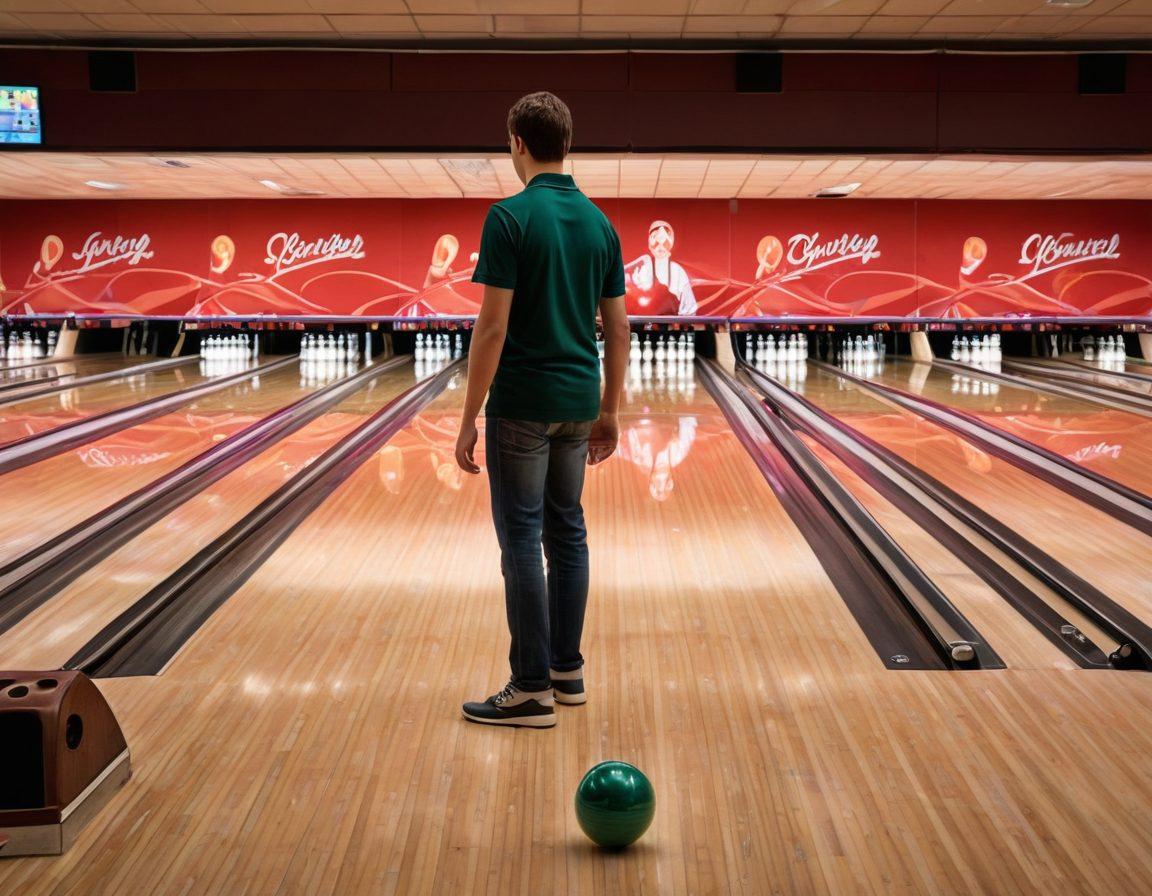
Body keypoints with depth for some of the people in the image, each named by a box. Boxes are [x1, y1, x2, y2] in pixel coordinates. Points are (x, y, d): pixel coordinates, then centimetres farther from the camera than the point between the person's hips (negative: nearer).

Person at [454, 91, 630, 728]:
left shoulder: (510, 217, -13)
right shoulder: (599, 222, 7)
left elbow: (493, 326, -17)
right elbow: (617, 328, 9)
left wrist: (469, 419, -11)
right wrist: (609, 411, 17)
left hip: (522, 405, -6)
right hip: (579, 403, 7)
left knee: (522, 538, -2)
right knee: (567, 531, 14)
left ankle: (532, 689, 2)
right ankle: (567, 668, 21)